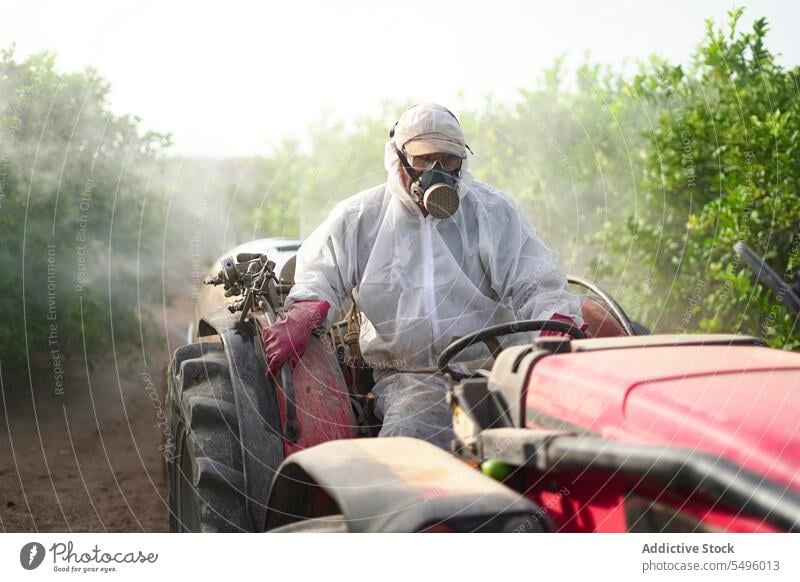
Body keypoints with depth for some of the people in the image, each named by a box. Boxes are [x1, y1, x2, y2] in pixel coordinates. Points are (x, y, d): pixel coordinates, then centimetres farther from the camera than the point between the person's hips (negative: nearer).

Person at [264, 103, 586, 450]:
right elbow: (319, 275, 15)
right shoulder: (360, 218, 11)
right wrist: (302, 317, -9)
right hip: (406, 378, 0)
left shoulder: (493, 212, 10)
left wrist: (559, 324, -17)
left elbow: (537, 287, 5)